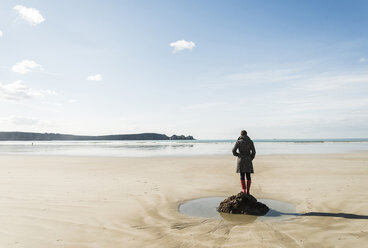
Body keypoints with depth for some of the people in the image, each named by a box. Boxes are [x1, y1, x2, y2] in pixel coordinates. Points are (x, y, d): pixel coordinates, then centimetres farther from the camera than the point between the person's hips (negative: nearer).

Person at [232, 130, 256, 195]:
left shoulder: (238, 142, -4)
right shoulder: (250, 142, 0)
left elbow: (234, 151, -4)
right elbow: (253, 151, -3)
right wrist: (251, 159, 10)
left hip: (241, 160, -1)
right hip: (248, 160, 1)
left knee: (242, 175, 3)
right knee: (248, 175, 7)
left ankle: (244, 190, -7)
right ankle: (248, 191, 7)